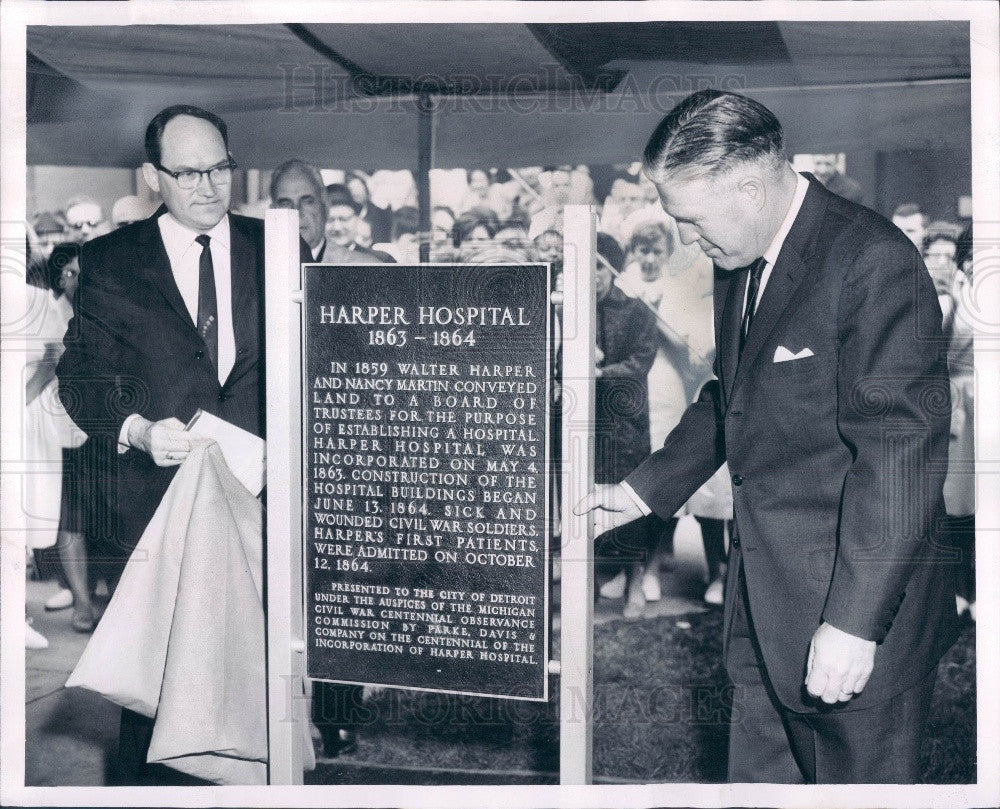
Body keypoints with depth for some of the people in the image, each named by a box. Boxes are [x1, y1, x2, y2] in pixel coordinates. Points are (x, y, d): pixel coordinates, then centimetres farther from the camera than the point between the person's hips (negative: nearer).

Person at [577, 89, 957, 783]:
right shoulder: (739, 264, 8)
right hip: (762, 603, 8)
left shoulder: (873, 263, -20)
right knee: (759, 777, 18)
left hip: (859, 604, -8)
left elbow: (903, 454, -23)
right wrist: (645, 490, 17)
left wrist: (854, 622, -23)